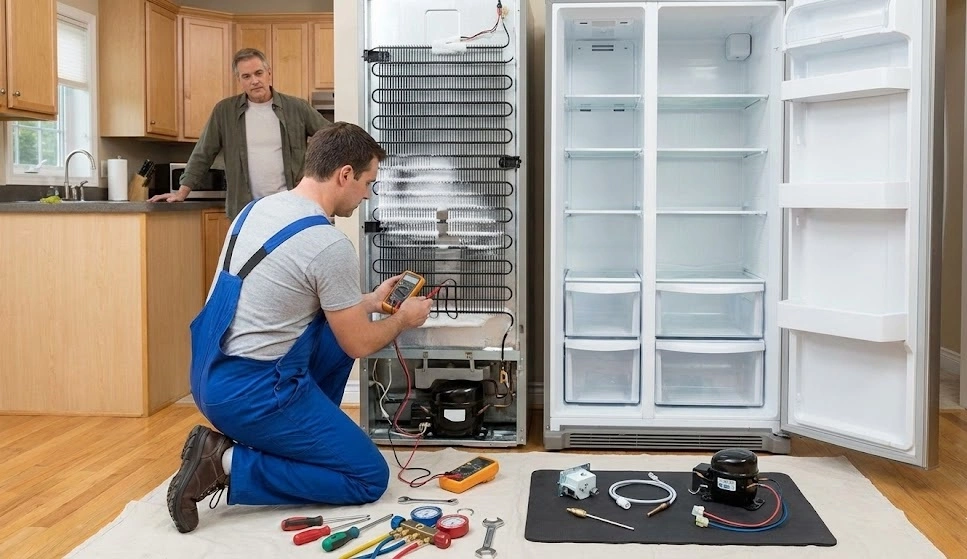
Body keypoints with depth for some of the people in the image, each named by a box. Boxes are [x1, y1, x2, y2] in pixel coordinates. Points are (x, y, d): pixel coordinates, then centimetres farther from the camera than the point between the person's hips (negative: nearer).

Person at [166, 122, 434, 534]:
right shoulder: (330, 245, -18)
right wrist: (403, 319, 12)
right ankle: (230, 465, -6)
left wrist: (369, 301, 25)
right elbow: (359, 344, -8)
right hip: (253, 393, -9)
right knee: (370, 478, 2)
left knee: (337, 331, 23)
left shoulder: (256, 210, 8)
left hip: (212, 377, 9)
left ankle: (304, 442, 19)